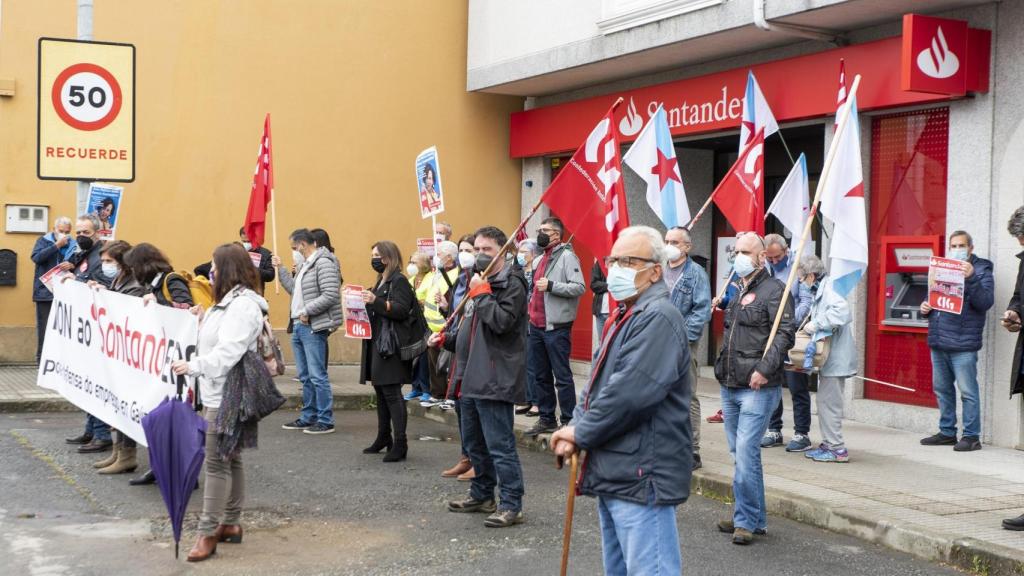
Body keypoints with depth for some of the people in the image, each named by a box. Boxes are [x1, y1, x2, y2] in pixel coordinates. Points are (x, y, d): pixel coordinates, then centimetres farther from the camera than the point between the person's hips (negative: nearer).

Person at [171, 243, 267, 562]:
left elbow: (228, 352, -26)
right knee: (229, 459, 15)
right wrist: (201, 321, 10)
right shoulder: (228, 301, 19)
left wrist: (193, 366, -32)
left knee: (216, 461, -10)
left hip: (228, 395, -11)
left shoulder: (244, 305, -16)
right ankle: (231, 524, 23)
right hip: (218, 393, 11)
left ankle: (208, 533, -7)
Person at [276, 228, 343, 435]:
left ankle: (325, 421, -2)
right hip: (299, 326, 10)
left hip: (314, 328, -10)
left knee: (317, 376, -7)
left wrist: (307, 311, -17)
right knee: (305, 376, 15)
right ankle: (308, 417, 24)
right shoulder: (305, 264, 18)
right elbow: (294, 289, 23)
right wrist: (280, 268, 19)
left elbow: (330, 295, -21)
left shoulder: (324, 263, -13)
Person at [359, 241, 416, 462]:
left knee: (391, 392, -11)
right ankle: (384, 437, 25)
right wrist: (364, 302, 10)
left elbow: (401, 310, -20)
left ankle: (400, 444, -10)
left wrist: (376, 301, -27)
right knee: (380, 390, 15)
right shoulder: (381, 282, 20)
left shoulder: (399, 281, -9)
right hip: (376, 342, 10)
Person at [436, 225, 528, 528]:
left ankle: (511, 505, -4)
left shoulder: (512, 283, -10)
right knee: (474, 442, 18)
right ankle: (482, 495, 31)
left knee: (500, 445, -9)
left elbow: (502, 321, -24)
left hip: (495, 379, -10)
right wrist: (446, 338, 12)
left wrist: (481, 293, -17)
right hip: (471, 376, 10)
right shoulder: (478, 280, 19)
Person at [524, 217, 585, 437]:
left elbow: (579, 287, -18)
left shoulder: (566, 256, -8)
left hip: (556, 327, -9)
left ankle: (569, 421, 1)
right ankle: (546, 419, 22)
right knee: (541, 376, 13)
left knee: (562, 376, -4)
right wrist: (532, 310, 18)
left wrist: (551, 286, -22)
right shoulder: (542, 259, 17)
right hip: (537, 326, 9)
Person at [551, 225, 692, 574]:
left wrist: (580, 432, -12)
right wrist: (576, 429, 2)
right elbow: (599, 383, 20)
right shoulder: (625, 316, 17)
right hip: (614, 471, 11)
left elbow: (629, 393, -26)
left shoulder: (658, 318, -17)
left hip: (642, 476, -11)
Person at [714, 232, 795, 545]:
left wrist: (764, 370, -23)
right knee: (739, 453, 12)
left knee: (746, 453, -11)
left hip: (757, 389, -8)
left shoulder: (774, 290, -6)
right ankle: (753, 518, 21)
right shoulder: (738, 292, 19)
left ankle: (747, 521, -3)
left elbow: (785, 334, -15)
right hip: (730, 387, 8)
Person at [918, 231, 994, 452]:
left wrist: (971, 278, -26)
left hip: (963, 344, -7)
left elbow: (986, 302, -15)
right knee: (942, 389, 14)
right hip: (938, 342, 7)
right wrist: (925, 307, 3)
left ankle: (971, 436, 2)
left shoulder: (981, 271, -2)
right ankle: (947, 432, 24)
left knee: (967, 392, -5)